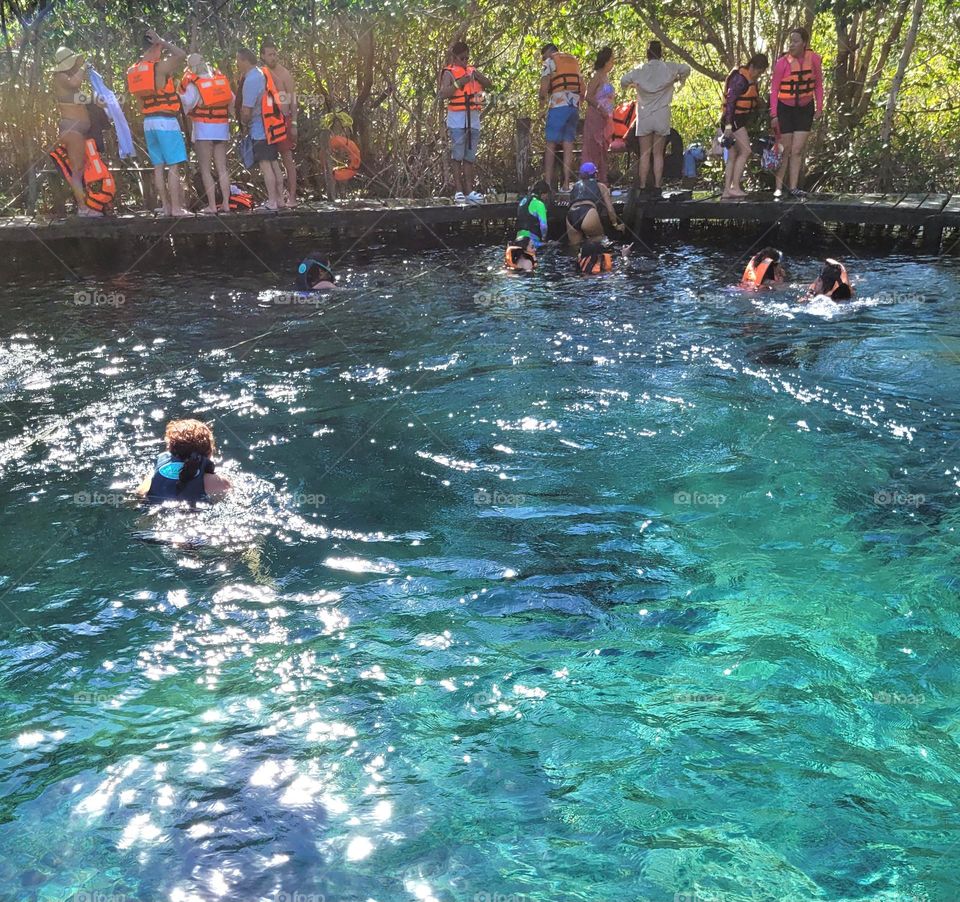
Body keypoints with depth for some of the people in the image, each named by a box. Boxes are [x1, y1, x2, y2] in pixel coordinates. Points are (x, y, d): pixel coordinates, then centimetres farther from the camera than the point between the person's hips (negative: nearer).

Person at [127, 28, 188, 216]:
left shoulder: (134, 70, 10)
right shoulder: (160, 67, -12)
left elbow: (139, 100, 14)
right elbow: (181, 55, -2)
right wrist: (161, 41, 2)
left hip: (148, 122, 7)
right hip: (165, 121, -7)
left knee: (158, 167, 7)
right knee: (173, 166, -6)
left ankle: (165, 206, 9)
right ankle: (176, 208, -9)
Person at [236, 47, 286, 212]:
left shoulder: (251, 80, -19)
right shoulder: (263, 73, 8)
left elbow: (246, 111, -19)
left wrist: (244, 124, -3)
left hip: (260, 130, -9)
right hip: (272, 126, 9)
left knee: (265, 164, -6)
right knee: (274, 163, 12)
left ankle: (272, 203, -6)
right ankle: (279, 200, 17)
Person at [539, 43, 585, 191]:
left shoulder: (550, 62, 3)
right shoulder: (574, 61, 23)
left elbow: (544, 86, -8)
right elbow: (583, 88, 19)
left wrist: (542, 100, 9)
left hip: (558, 106, -5)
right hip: (575, 107, 5)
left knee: (551, 145, -3)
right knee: (568, 144, 4)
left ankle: (548, 183, -9)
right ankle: (566, 183, -1)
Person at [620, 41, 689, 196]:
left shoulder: (639, 70, -2)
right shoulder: (669, 68, 0)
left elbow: (623, 82, 3)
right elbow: (686, 69, 15)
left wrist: (633, 85, 23)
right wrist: (679, 82, 33)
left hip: (644, 117, 0)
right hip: (662, 117, 0)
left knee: (644, 154, 3)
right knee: (658, 154, 5)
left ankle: (643, 187, 1)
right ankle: (657, 187, 2)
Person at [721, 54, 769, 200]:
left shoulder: (751, 79, 17)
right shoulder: (739, 79, -14)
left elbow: (754, 101, 24)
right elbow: (730, 102, -20)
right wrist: (728, 125, -25)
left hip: (741, 121, 10)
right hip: (733, 120, -10)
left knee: (733, 156, 6)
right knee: (745, 151, -16)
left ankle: (727, 191, 6)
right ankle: (735, 187, -17)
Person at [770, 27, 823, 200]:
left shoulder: (814, 59, -6)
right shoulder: (783, 62, -14)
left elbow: (818, 84, 5)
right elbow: (774, 89, -10)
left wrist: (819, 107, 3)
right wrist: (774, 115, -14)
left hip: (805, 109, 2)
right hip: (785, 109, -2)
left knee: (797, 151, 1)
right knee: (784, 150, -1)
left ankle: (793, 187, 4)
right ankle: (779, 188, 4)